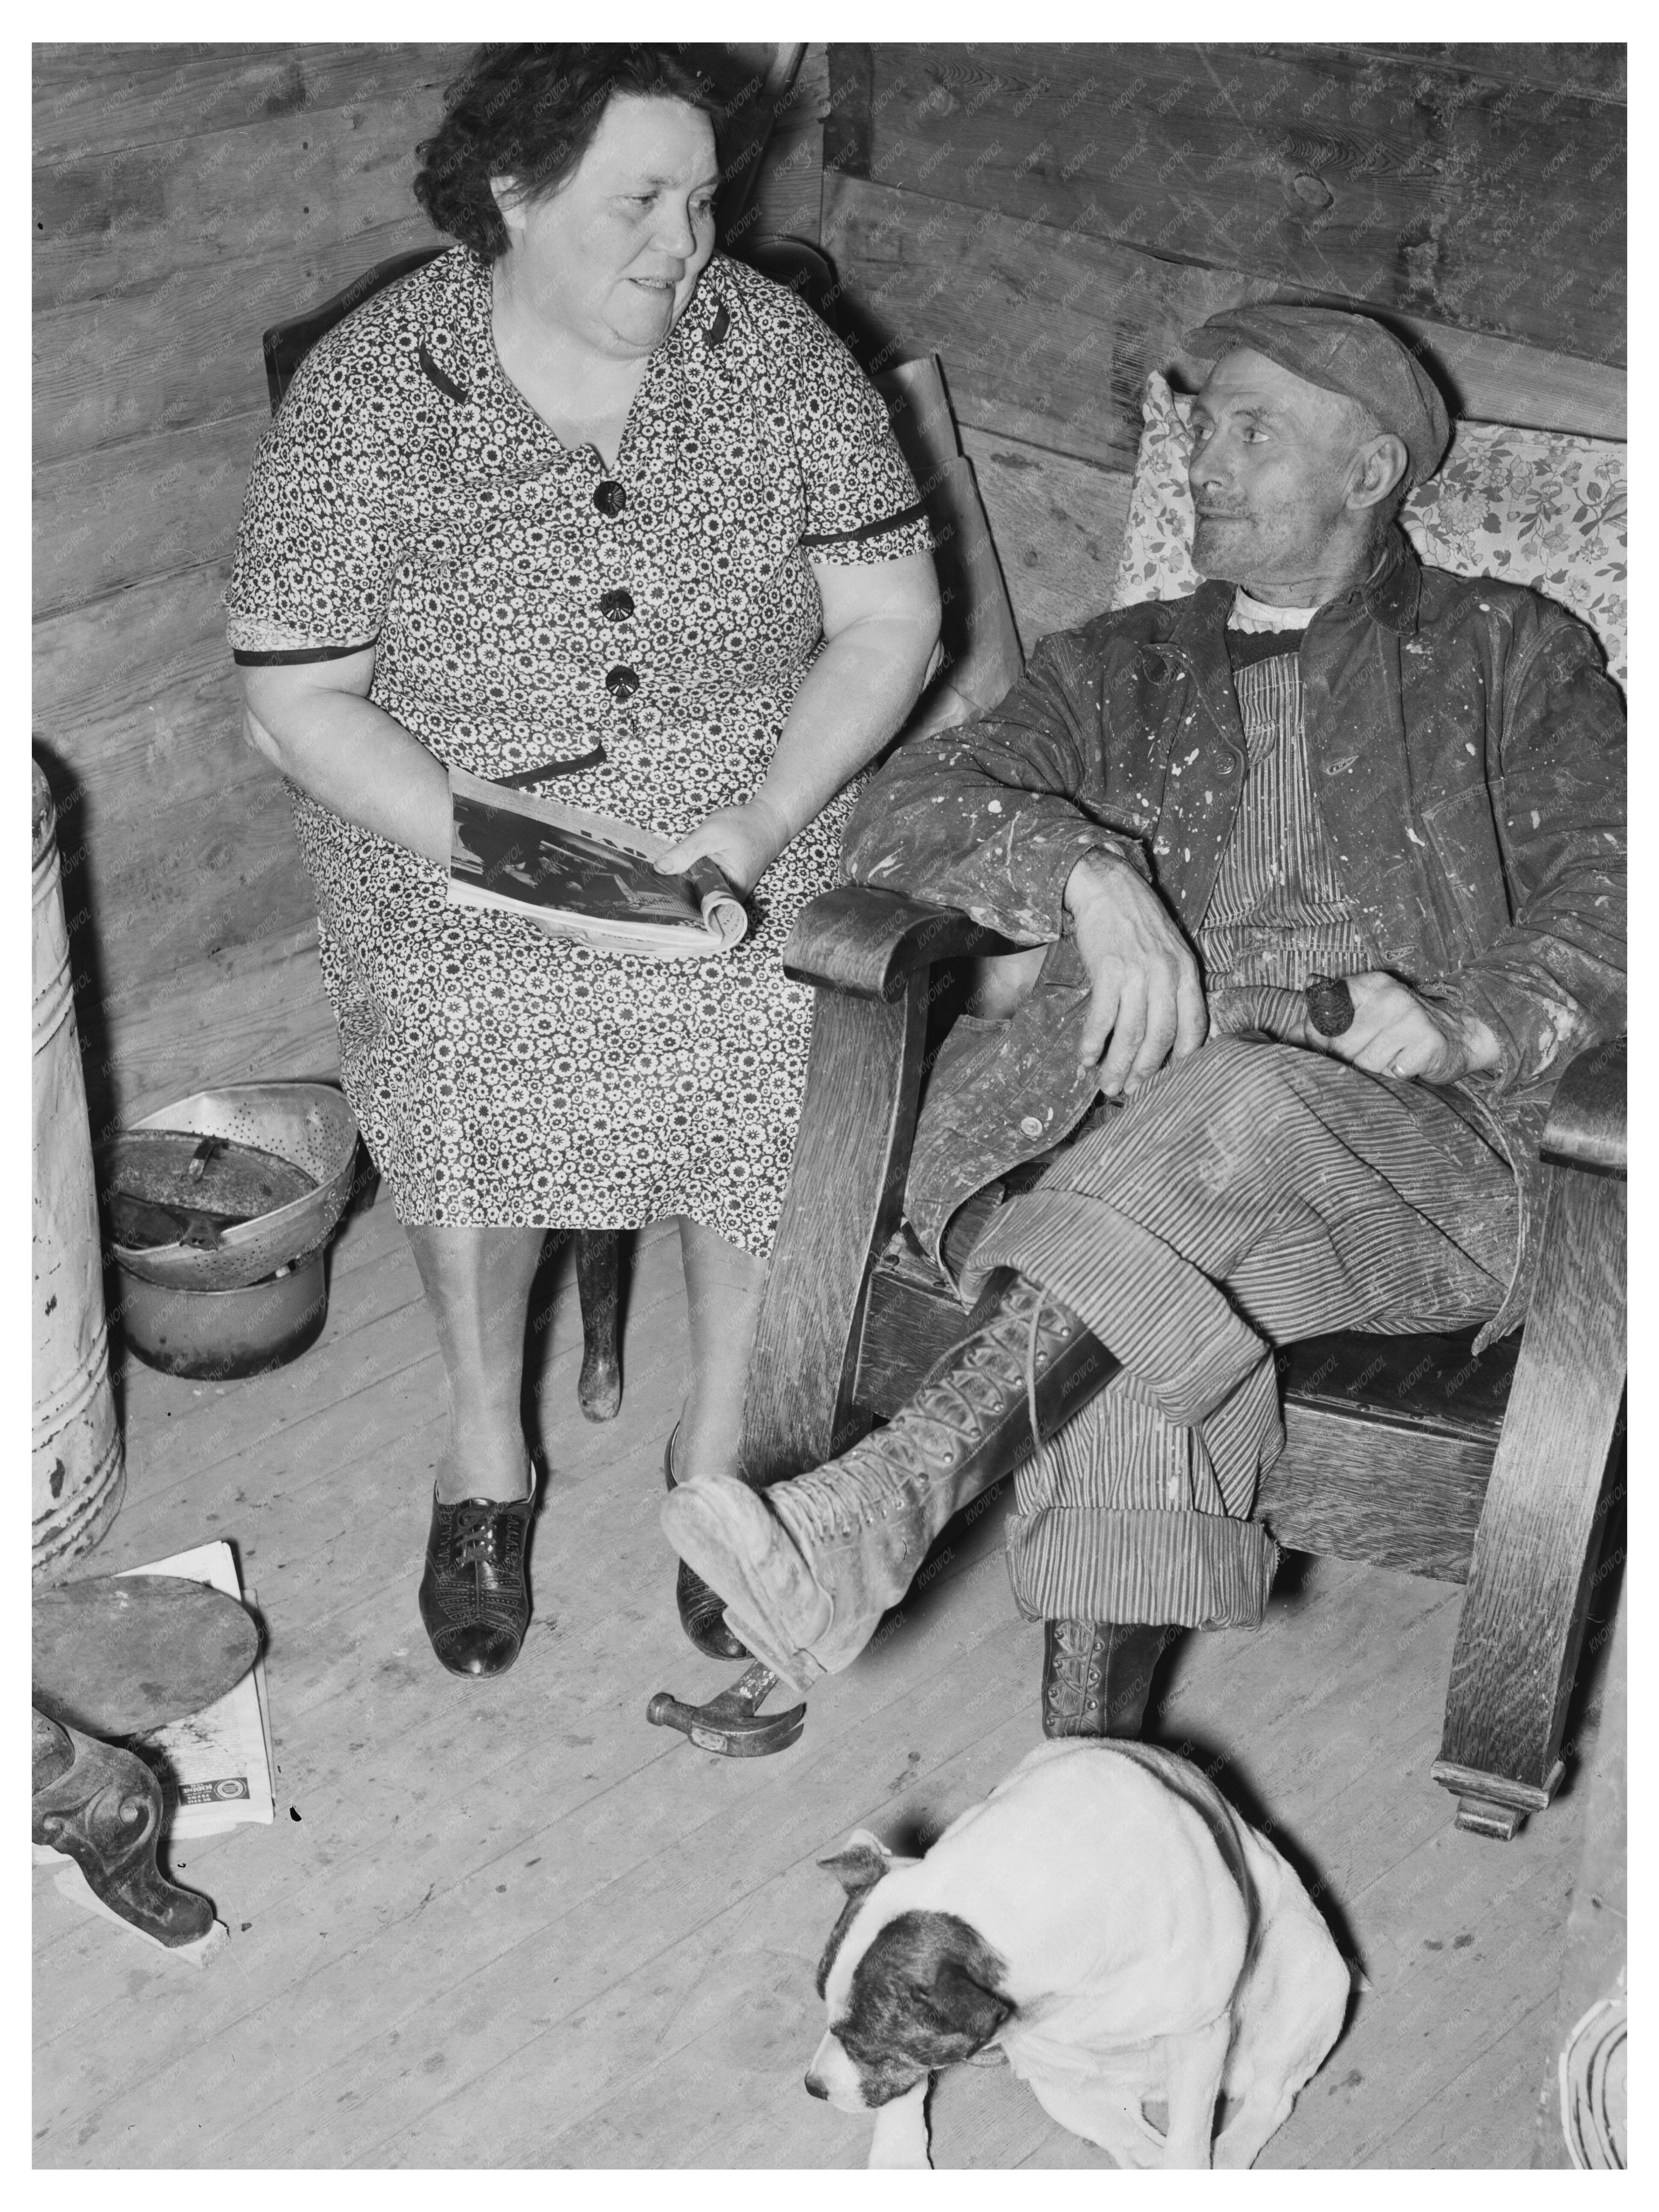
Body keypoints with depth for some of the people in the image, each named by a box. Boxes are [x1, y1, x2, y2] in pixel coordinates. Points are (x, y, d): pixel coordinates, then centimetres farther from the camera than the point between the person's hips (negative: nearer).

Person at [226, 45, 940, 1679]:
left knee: (768, 1087, -16)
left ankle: (722, 1441, 12)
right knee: (471, 1098, -16)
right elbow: (299, 704, -9)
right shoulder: (362, 401, -12)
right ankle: (485, 1452, 14)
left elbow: (889, 620, -2)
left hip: (749, 831, 1)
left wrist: (756, 822, -17)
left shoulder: (773, 351, -6)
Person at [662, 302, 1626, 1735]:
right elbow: (907, 813, 11)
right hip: (1121, 1093, 2)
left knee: (1235, 1107, -39)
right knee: (1148, 1305, -35)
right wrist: (1084, 868, -11)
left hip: (1404, 1138, -2)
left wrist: (1474, 1021, -13)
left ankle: (879, 1514, -50)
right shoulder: (1118, 670, 27)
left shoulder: (1507, 656, 22)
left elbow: (1609, 883, 9)